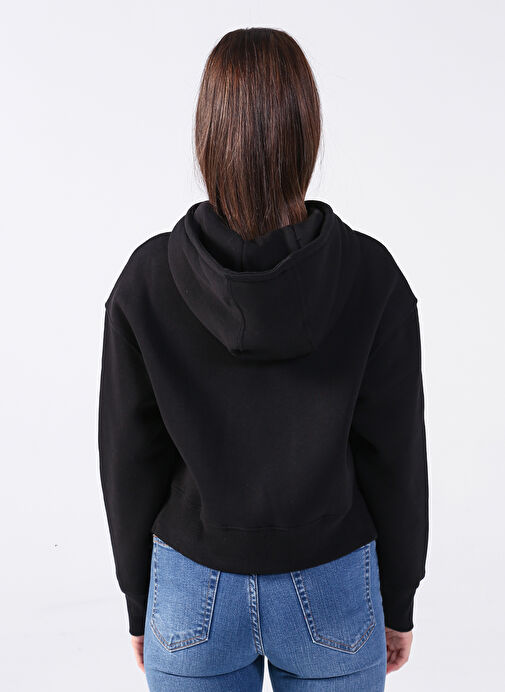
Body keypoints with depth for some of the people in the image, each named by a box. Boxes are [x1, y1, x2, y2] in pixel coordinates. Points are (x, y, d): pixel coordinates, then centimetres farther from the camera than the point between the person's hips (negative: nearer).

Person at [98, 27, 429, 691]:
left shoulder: (147, 277, -16)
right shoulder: (371, 276, -17)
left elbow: (129, 460, -8)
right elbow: (395, 455, -10)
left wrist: (140, 602, 7)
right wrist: (398, 603, 6)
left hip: (192, 595, 1)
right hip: (332, 597, 0)